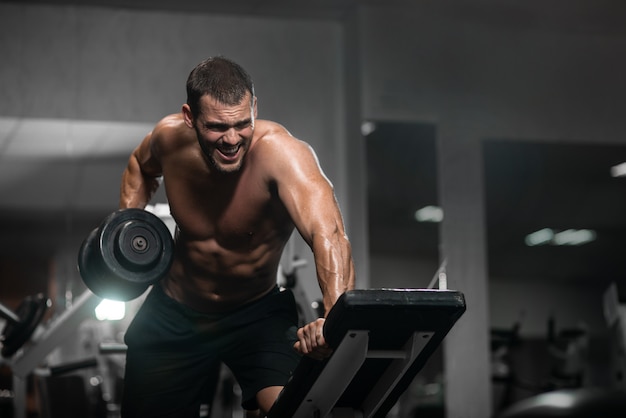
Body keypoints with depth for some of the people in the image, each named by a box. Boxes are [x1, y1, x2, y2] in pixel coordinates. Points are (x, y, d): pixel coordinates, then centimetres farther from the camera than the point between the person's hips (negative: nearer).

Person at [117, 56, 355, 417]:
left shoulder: (280, 152, -32)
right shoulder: (170, 138, -18)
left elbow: (327, 233, -51)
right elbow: (142, 165, 10)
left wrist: (337, 316, -68)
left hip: (258, 312, -3)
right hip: (174, 318, 3)